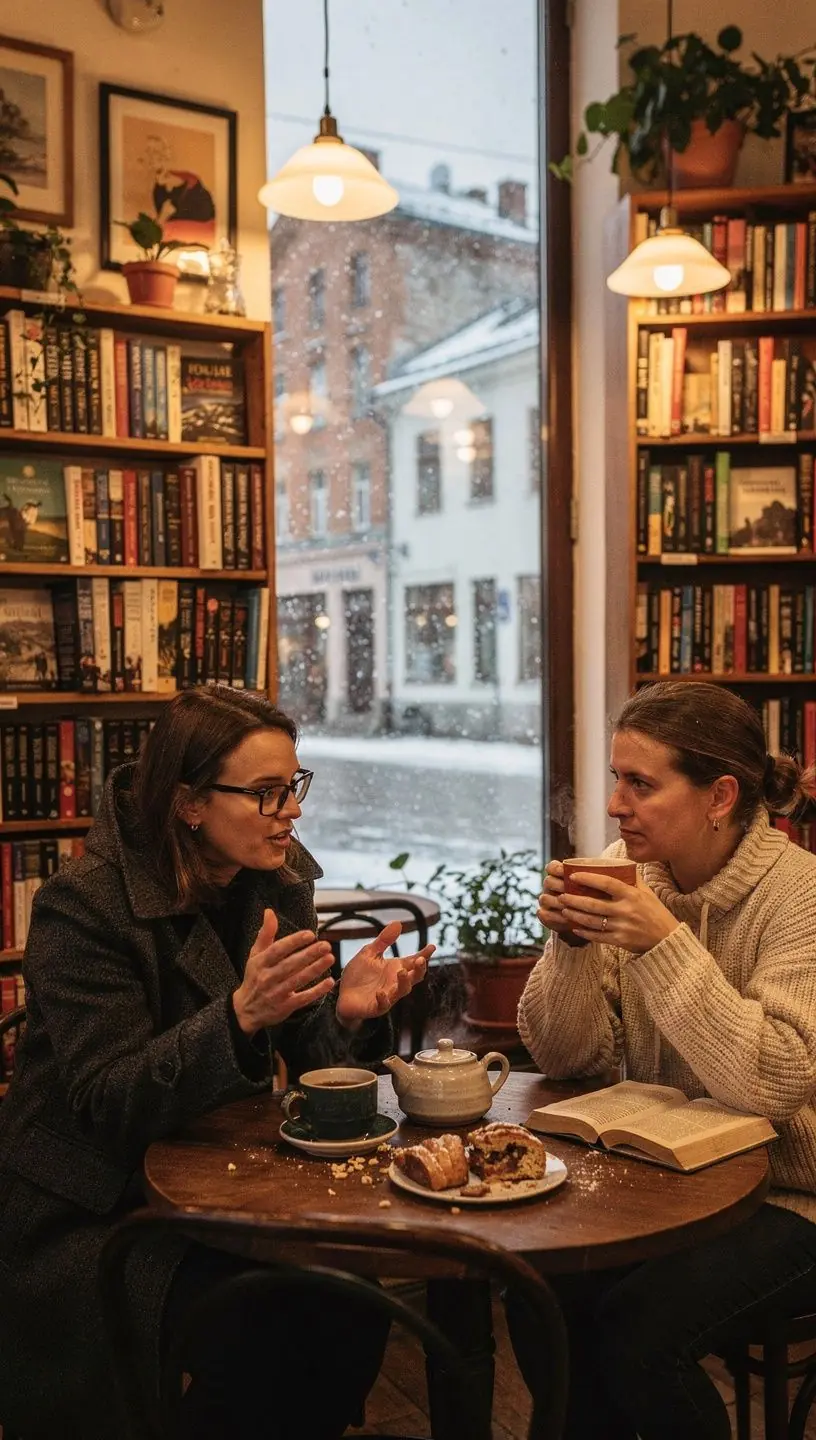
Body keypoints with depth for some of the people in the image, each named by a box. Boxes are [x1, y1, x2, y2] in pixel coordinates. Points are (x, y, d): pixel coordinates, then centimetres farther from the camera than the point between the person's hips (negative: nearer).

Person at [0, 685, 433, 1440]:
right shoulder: (85, 906, -20)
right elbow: (109, 1102, -24)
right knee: (259, 1330, -23)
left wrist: (350, 1011, -24)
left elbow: (312, 1060, -1)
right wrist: (240, 1014, -39)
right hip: (91, 1212, -5)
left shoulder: (281, 883, -2)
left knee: (351, 1302, -15)